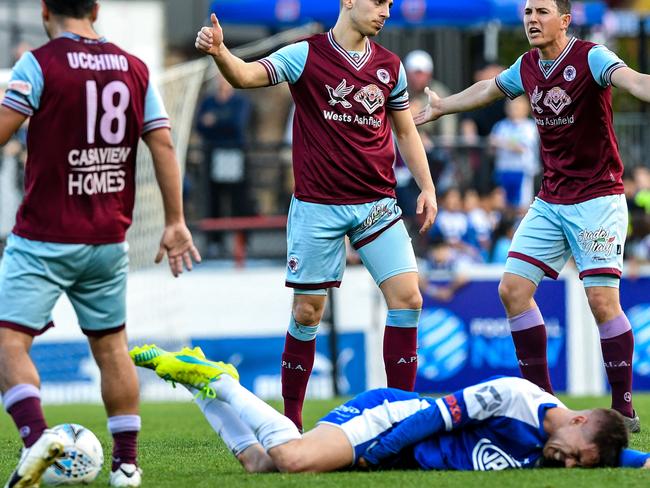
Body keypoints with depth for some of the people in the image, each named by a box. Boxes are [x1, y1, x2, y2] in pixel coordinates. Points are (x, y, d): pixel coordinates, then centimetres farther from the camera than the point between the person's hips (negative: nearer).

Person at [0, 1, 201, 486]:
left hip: (43, 240, -5)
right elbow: (163, 145, 5)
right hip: (109, 241, 5)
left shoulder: (39, 64, -8)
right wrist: (176, 223, 8)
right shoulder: (134, 68, 7)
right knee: (111, 345, 17)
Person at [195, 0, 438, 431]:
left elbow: (406, 131, 18)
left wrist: (427, 187, 9)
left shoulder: (390, 66, 8)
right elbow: (246, 75, -16)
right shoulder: (306, 55, -4)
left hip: (377, 202, 3)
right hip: (317, 206, -3)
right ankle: (291, 418, 13)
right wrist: (219, 52, -37)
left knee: (408, 298, -8)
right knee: (307, 311, 1)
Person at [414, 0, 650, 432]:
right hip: (550, 201, 7)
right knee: (513, 288, 1)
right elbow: (488, 90, 29)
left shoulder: (590, 58, -13)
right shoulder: (527, 67, 7)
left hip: (597, 198, -7)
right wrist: (441, 107, 45)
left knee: (602, 298, -14)